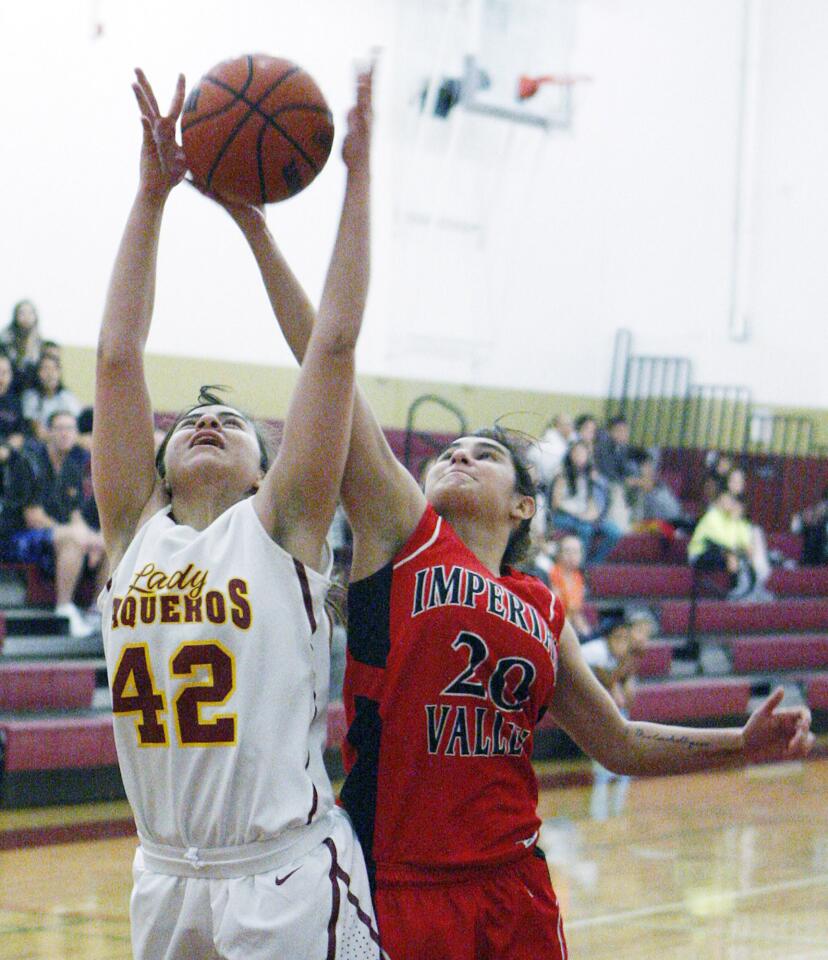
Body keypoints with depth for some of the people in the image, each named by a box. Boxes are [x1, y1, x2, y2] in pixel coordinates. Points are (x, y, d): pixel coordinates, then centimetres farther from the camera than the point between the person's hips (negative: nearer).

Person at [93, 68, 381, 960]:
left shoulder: (279, 528, 1)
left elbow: (333, 343, -2)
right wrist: (152, 193, 5)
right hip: (167, 879, 4)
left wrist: (357, 174, -3)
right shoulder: (134, 534, 9)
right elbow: (117, 354, 6)